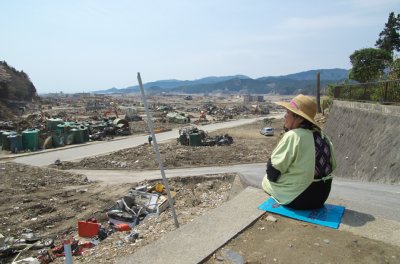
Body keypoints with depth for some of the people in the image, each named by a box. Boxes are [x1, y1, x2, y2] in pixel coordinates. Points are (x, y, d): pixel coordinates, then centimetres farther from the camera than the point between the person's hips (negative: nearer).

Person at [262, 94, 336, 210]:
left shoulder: (292, 136, -21)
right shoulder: (322, 136, -1)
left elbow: (272, 171, -18)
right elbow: (331, 166, 9)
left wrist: (271, 176, 5)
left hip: (298, 198, -6)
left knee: (266, 180, 14)